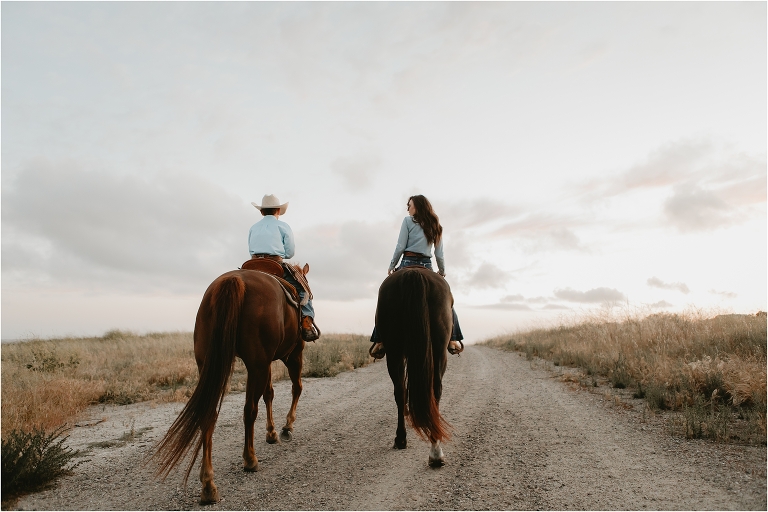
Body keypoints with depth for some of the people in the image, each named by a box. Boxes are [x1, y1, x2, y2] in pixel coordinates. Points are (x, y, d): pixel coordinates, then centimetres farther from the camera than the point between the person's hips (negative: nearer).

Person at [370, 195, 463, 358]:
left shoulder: (408, 221, 1)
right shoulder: (436, 226, 13)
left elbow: (400, 247, -4)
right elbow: (439, 254, 11)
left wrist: (391, 266, 5)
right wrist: (442, 271, 22)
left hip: (408, 264, -3)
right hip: (427, 266, 3)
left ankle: (380, 341, -8)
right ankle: (452, 340, 8)